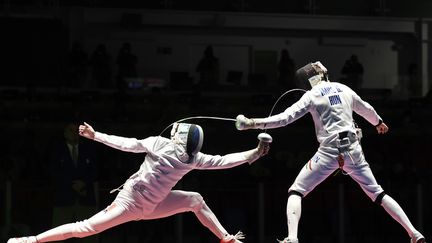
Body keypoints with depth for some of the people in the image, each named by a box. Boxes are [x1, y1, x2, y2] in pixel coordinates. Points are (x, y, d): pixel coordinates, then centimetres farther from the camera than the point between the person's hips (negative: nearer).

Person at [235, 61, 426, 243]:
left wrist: (253, 123, -12)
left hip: (329, 151, -4)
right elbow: (366, 110, 30)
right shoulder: (344, 89, 13)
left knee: (295, 192, 2)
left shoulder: (312, 95, -1)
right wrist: (379, 122, 52)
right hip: (353, 150, 5)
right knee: (377, 193, 16)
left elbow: (286, 118, -11)